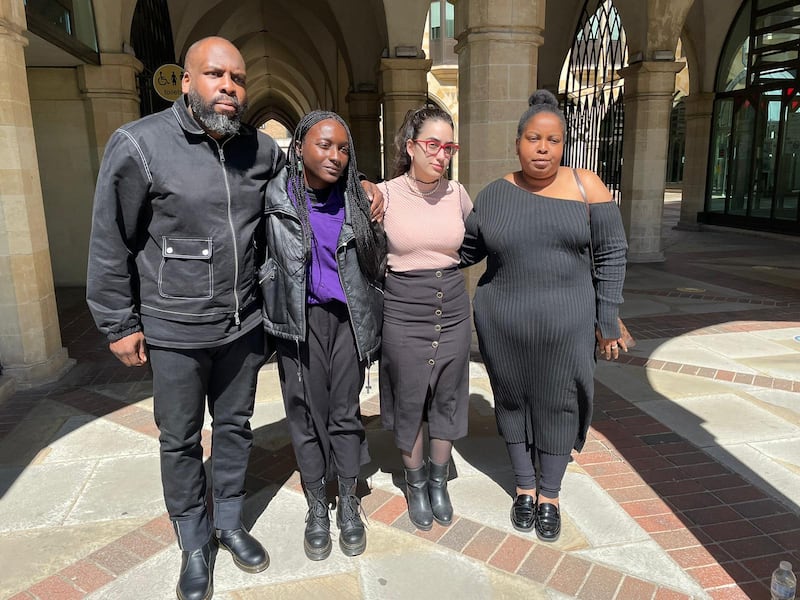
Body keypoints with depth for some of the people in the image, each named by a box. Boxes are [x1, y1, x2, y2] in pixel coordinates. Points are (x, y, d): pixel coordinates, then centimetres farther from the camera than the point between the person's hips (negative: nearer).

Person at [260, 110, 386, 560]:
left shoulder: (356, 199, -2)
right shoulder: (275, 198, -8)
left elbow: (377, 261, 9)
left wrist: (376, 320, 10)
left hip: (347, 316, 1)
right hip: (299, 317, -1)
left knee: (346, 409, 9)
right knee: (307, 411, 8)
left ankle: (349, 502, 29)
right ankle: (317, 505, 29)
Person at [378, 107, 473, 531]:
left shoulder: (457, 193, 0)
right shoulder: (385, 194, -8)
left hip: (453, 313, 3)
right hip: (403, 316, -3)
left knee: (447, 402, 14)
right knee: (407, 404, 10)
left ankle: (438, 482, 36)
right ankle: (416, 483, 34)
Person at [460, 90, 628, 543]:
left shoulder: (586, 186, -5)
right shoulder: (494, 195, -1)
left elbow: (611, 253, -2)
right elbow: (466, 250, 10)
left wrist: (607, 321, -4)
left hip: (565, 323, -1)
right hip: (503, 326, 2)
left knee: (558, 407, 10)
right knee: (513, 402, 14)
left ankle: (550, 494, 32)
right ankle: (525, 487, 36)